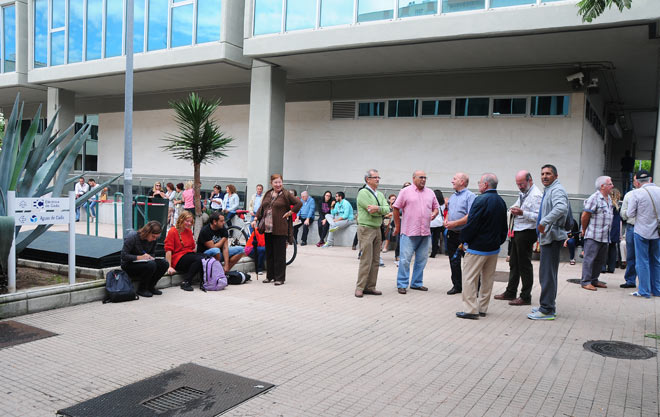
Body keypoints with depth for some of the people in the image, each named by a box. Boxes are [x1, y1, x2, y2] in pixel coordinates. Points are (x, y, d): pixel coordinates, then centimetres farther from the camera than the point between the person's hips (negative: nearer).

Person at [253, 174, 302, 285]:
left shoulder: (286, 194, -4)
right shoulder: (268, 194, 13)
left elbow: (299, 203, -8)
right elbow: (261, 207, 17)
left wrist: (290, 213, -8)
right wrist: (255, 219, 9)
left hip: (280, 230, -6)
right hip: (267, 229, 6)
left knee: (279, 254, -2)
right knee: (269, 253, 12)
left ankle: (280, 278, 5)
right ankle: (270, 276, 23)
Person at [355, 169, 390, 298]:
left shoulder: (380, 194, 17)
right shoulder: (363, 193, -7)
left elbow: (387, 209, 0)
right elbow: (372, 211, -17)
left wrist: (378, 208, -17)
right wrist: (383, 211, -3)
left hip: (377, 229, 8)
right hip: (366, 229, -8)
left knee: (375, 261, 8)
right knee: (366, 260, -8)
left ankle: (370, 287, 15)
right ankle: (360, 288, -1)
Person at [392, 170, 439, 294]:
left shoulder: (430, 193, 14)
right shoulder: (406, 191, -1)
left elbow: (436, 207, 21)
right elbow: (396, 208, 1)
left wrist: (434, 214, -2)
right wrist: (397, 226, 2)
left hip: (425, 232, 5)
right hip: (409, 232, -5)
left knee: (422, 259, 10)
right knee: (405, 259, -5)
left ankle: (417, 283, 22)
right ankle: (402, 284, 3)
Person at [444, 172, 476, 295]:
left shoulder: (470, 196, -10)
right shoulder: (453, 196, 15)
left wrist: (454, 223, -20)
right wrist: (446, 220, 4)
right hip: (452, 234, 8)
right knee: (454, 261, 12)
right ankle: (457, 286, 23)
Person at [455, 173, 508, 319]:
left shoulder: (481, 200, -17)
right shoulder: (501, 201, 9)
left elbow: (471, 223, -18)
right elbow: (504, 226, 15)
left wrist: (464, 240, -6)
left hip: (478, 247, -8)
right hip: (494, 247, 8)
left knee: (470, 278, -2)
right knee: (487, 279, 14)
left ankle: (471, 310, -2)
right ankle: (482, 308, 21)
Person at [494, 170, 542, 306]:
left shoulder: (536, 195, -13)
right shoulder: (523, 194, 16)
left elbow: (538, 216, -21)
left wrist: (522, 213, -29)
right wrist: (514, 211, 3)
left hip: (527, 233, -9)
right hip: (517, 232, 9)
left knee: (524, 265, -3)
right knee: (514, 263, 15)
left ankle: (525, 297, 6)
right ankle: (510, 292, 26)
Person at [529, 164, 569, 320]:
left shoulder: (557, 190, -13)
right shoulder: (548, 190, 20)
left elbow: (561, 208, -34)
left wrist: (544, 222, -31)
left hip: (552, 237, -11)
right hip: (547, 237, 11)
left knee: (547, 273, -8)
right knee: (547, 273, 16)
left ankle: (547, 310, -4)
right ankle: (548, 305, 25)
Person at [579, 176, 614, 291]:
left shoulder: (609, 199, 15)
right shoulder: (594, 198, -13)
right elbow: (585, 216, -13)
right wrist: (584, 230, -5)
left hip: (605, 237, 9)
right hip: (593, 236, -9)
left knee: (601, 259, 13)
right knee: (589, 258, -5)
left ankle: (594, 280, 23)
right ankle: (585, 282, -1)